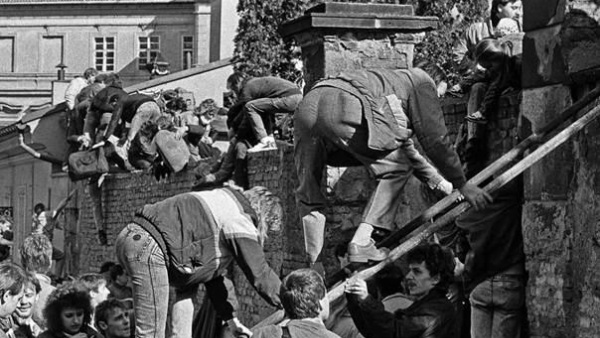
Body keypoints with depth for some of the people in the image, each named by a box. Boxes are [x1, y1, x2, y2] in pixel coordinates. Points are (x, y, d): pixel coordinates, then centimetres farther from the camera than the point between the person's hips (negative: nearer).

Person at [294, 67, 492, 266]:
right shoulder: (422, 84, 22)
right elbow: (435, 140, 14)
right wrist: (462, 184, 21)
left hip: (307, 107, 8)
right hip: (345, 107, -8)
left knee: (309, 193, 19)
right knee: (397, 169, 8)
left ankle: (313, 265, 12)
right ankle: (361, 242, -2)